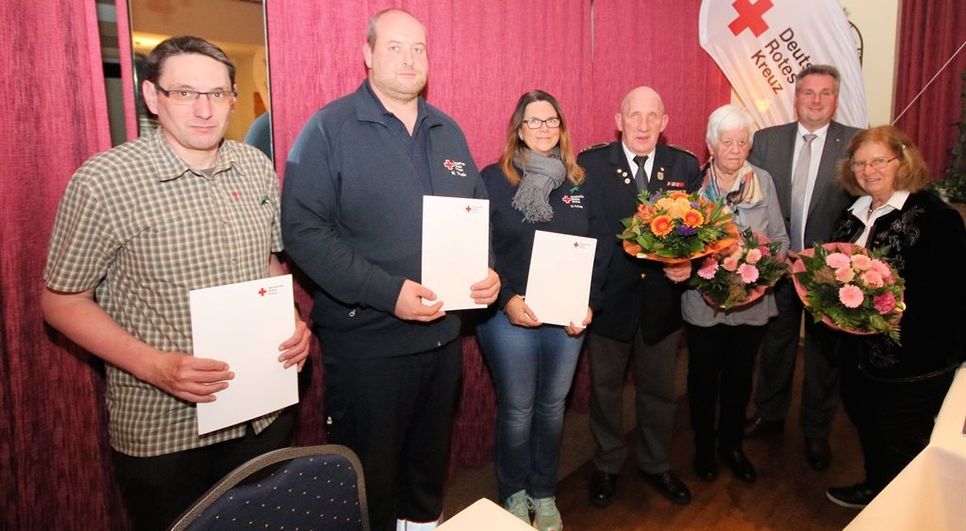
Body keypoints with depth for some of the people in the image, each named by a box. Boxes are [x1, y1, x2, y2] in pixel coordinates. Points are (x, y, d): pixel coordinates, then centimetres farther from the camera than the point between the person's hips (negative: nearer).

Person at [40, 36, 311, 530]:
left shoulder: (257, 167, 0)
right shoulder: (102, 182, -14)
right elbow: (62, 301, -8)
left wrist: (291, 321, -6)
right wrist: (155, 366, -20)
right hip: (160, 430, -4)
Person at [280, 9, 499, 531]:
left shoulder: (447, 131, 9)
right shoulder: (330, 128, -9)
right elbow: (304, 231, -16)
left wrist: (489, 269, -4)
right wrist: (387, 292, -24)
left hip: (442, 333, 6)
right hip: (366, 341, -5)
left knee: (430, 454, 23)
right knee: (369, 473, 12)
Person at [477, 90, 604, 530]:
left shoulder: (577, 181, 8)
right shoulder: (495, 178, -4)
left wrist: (588, 302, -4)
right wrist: (506, 300, -16)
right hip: (510, 315, -3)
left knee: (552, 407, 14)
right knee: (517, 410, 8)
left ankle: (544, 494, 34)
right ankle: (514, 495, 31)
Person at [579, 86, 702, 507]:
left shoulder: (685, 166, 0)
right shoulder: (590, 164, -7)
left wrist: (688, 263, -18)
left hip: (663, 299, 3)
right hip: (608, 297, -2)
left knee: (660, 387, 19)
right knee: (606, 386, 16)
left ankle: (656, 464, 42)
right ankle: (607, 465, 38)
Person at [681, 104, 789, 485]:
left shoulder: (763, 181, -1)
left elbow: (780, 239, 2)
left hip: (751, 299, 2)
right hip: (704, 300, -2)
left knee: (740, 376, 18)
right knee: (704, 377, 14)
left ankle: (732, 445, 39)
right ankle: (704, 447, 35)